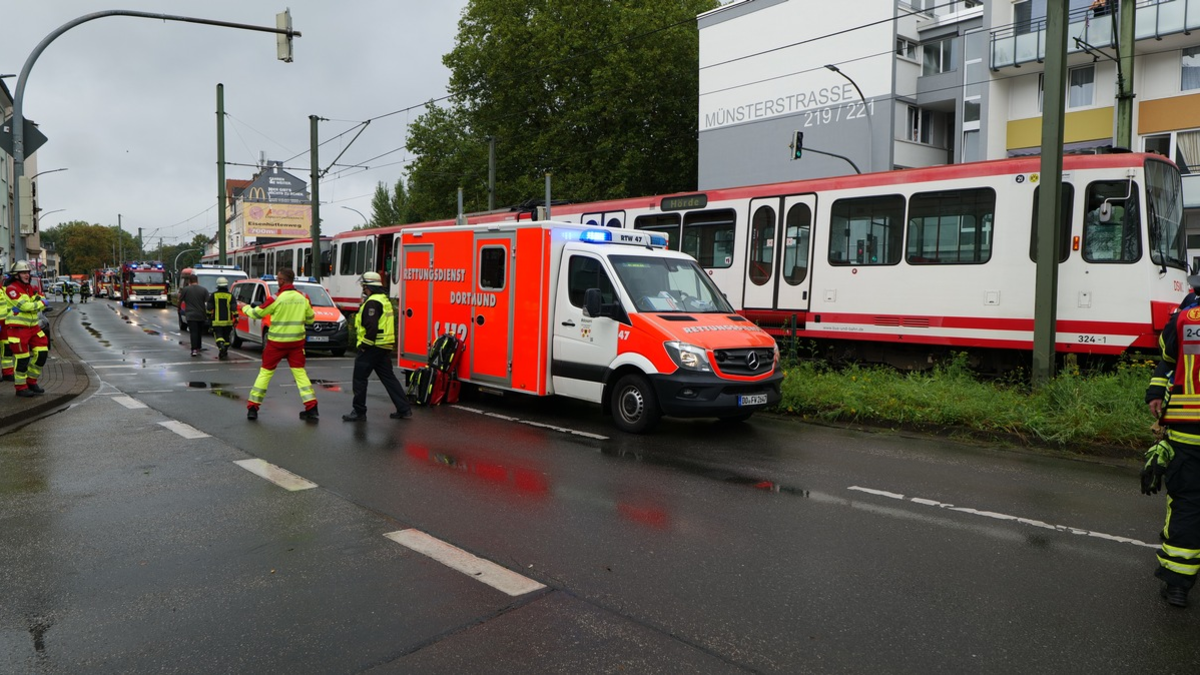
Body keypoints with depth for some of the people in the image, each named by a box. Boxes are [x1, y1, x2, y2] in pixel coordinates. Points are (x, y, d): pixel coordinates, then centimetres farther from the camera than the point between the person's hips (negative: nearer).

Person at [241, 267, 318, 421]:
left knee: (265, 372, 10)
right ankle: (312, 409, -1)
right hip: (296, 341, 3)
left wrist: (245, 307, 19)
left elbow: (256, 313, -1)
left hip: (277, 342, -3)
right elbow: (310, 319, 10)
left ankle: (252, 408, 15)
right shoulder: (303, 297, -1)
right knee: (300, 373, 8)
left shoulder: (276, 298, -12)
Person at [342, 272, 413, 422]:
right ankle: (404, 410, 9)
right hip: (385, 347, 10)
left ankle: (359, 412, 7)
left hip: (372, 348, -10)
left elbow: (371, 326, -24)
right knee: (388, 377, 11)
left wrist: (364, 345, -16)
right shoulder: (385, 300, 17)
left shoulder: (372, 302, -15)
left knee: (359, 378, 1)